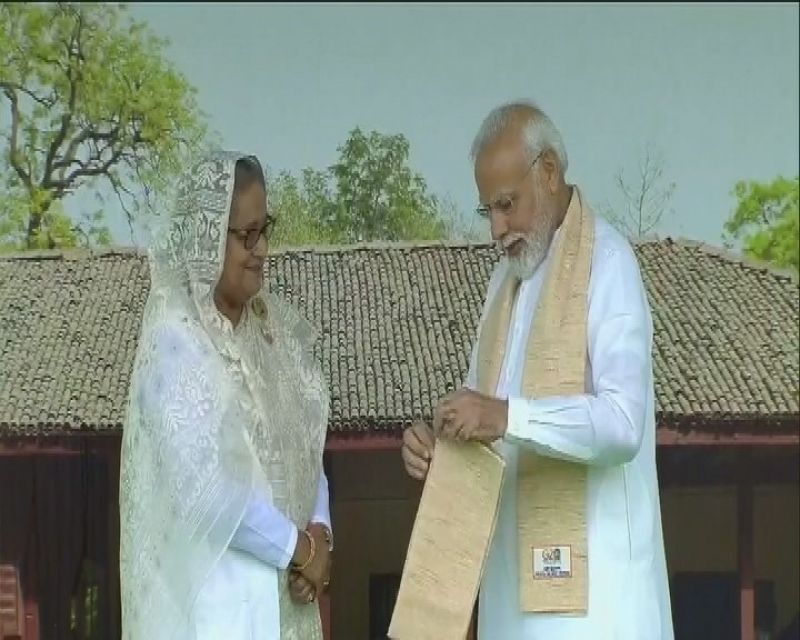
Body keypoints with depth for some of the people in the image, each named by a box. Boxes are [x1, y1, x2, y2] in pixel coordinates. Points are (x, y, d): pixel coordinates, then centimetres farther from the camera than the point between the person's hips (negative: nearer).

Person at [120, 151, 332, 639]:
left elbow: (305, 442, 8)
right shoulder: (176, 338, -16)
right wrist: (299, 547, -15)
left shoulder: (272, 323, 7)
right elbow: (205, 484, -23)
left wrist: (319, 532, -8)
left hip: (282, 582, 7)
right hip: (215, 589, -7)